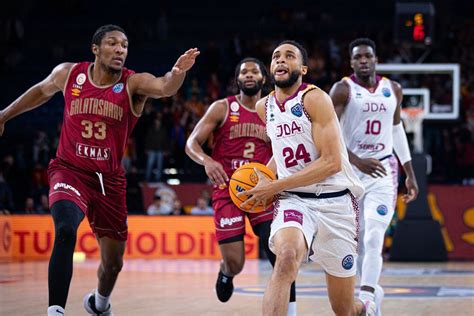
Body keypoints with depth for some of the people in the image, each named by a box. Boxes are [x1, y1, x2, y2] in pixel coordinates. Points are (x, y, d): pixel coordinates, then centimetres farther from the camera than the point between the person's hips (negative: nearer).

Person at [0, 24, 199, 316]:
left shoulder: (133, 84, -10)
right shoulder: (68, 74, -5)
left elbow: (164, 87, -32)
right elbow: (42, 91, 17)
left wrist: (178, 72, -55)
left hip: (109, 180, 2)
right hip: (70, 171, -1)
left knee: (114, 262, 13)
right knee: (66, 231, -32)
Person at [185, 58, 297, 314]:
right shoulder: (222, 108, 0)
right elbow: (191, 144, -4)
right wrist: (206, 161, -26)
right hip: (228, 189, -2)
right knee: (235, 263, -4)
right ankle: (225, 272, 35)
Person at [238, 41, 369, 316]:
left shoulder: (315, 98, -10)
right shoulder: (264, 107, 10)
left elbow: (332, 162, -17)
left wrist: (274, 187, -16)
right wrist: (264, 176, 9)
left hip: (334, 201, -3)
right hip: (294, 200, 3)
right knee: (287, 256, -34)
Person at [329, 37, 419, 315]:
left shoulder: (393, 89, 7)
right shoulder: (342, 90, -6)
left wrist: (410, 173, 18)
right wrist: (357, 161, -27)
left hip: (383, 170, 1)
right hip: (350, 169, -1)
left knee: (374, 239, -15)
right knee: (357, 240, 9)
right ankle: (373, 290, 32)